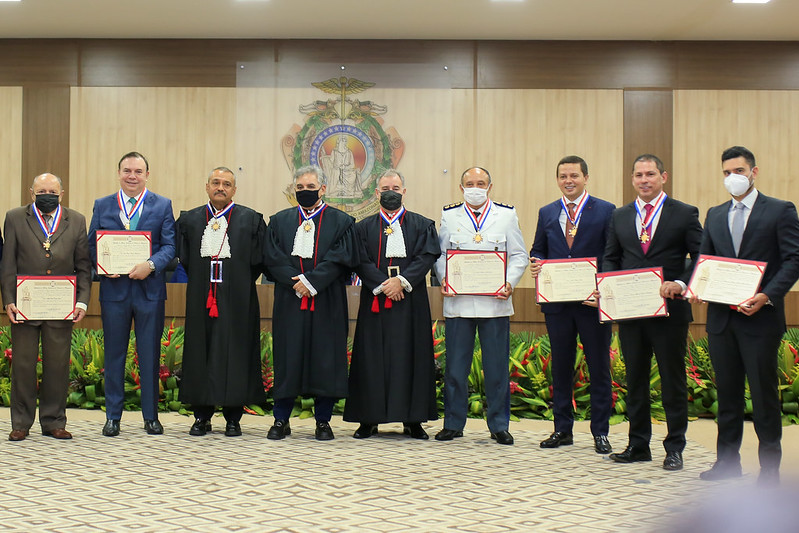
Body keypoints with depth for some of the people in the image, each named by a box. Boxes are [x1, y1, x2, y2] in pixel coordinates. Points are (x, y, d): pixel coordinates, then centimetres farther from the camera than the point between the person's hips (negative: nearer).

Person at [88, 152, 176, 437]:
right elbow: (92, 245, 8)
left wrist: (150, 265, -18)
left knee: (150, 355, 4)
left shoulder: (162, 205, 6)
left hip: (149, 289, -1)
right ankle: (113, 416, 15)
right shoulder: (102, 205, 10)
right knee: (114, 354, 7)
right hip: (114, 289, 1)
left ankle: (151, 416, 14)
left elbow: (170, 245, -1)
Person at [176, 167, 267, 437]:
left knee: (235, 353, -1)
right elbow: (184, 258, 11)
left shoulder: (251, 220, 3)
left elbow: (258, 260, 2)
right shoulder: (189, 220, 10)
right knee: (200, 353, 4)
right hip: (201, 300, 2)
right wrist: (202, 282, 5)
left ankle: (233, 417, 8)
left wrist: (240, 284, -1)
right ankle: (202, 416, 13)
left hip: (237, 302, -2)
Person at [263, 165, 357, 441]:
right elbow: (273, 259, 2)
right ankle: (281, 421, 12)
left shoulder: (341, 221, 5)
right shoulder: (279, 221, 12)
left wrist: (310, 281, -15)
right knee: (287, 359, 3)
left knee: (326, 360, 1)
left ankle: (323, 421, 12)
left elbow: (340, 260, -6)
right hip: (289, 302, 1)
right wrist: (296, 283, -12)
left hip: (327, 304, -1)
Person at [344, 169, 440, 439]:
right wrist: (382, 285, -15)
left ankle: (412, 419, 6)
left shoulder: (422, 225, 9)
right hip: (374, 302, 0)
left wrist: (402, 281, -17)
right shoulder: (364, 227, 11)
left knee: (410, 357, 0)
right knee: (373, 359, 0)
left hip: (411, 301, 0)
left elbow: (426, 257, -3)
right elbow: (361, 262, -1)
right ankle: (369, 419, 6)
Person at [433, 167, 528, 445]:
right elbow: (440, 253, 12)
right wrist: (443, 279, -7)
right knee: (455, 366, 4)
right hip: (458, 301, 1)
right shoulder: (449, 215, 11)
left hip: (495, 302, 0)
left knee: (497, 367, 3)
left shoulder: (507, 215, 9)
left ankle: (499, 425, 13)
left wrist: (510, 283, -9)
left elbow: (519, 255, 7)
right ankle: (453, 423, 15)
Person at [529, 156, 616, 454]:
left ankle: (600, 432, 12)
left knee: (599, 367, 3)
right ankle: (562, 429, 19)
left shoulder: (605, 211, 0)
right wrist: (536, 265, -7)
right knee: (560, 366, 10)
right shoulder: (547, 213, 12)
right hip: (557, 302, 3)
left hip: (593, 301, -3)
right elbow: (538, 250, 16)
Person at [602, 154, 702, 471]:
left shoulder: (684, 214, 0)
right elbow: (610, 258, 13)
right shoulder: (620, 216, 11)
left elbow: (701, 257, -4)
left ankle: (674, 448, 13)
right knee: (635, 379, 11)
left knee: (673, 380, 4)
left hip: (670, 310, -4)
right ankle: (638, 445, 21)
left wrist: (680, 284, -19)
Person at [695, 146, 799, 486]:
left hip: (760, 317, -5)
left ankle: (770, 466, 11)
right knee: (727, 392, 11)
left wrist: (767, 296, -19)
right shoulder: (715, 216, 15)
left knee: (764, 393, 1)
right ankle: (727, 461, 21)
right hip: (721, 317, 5)